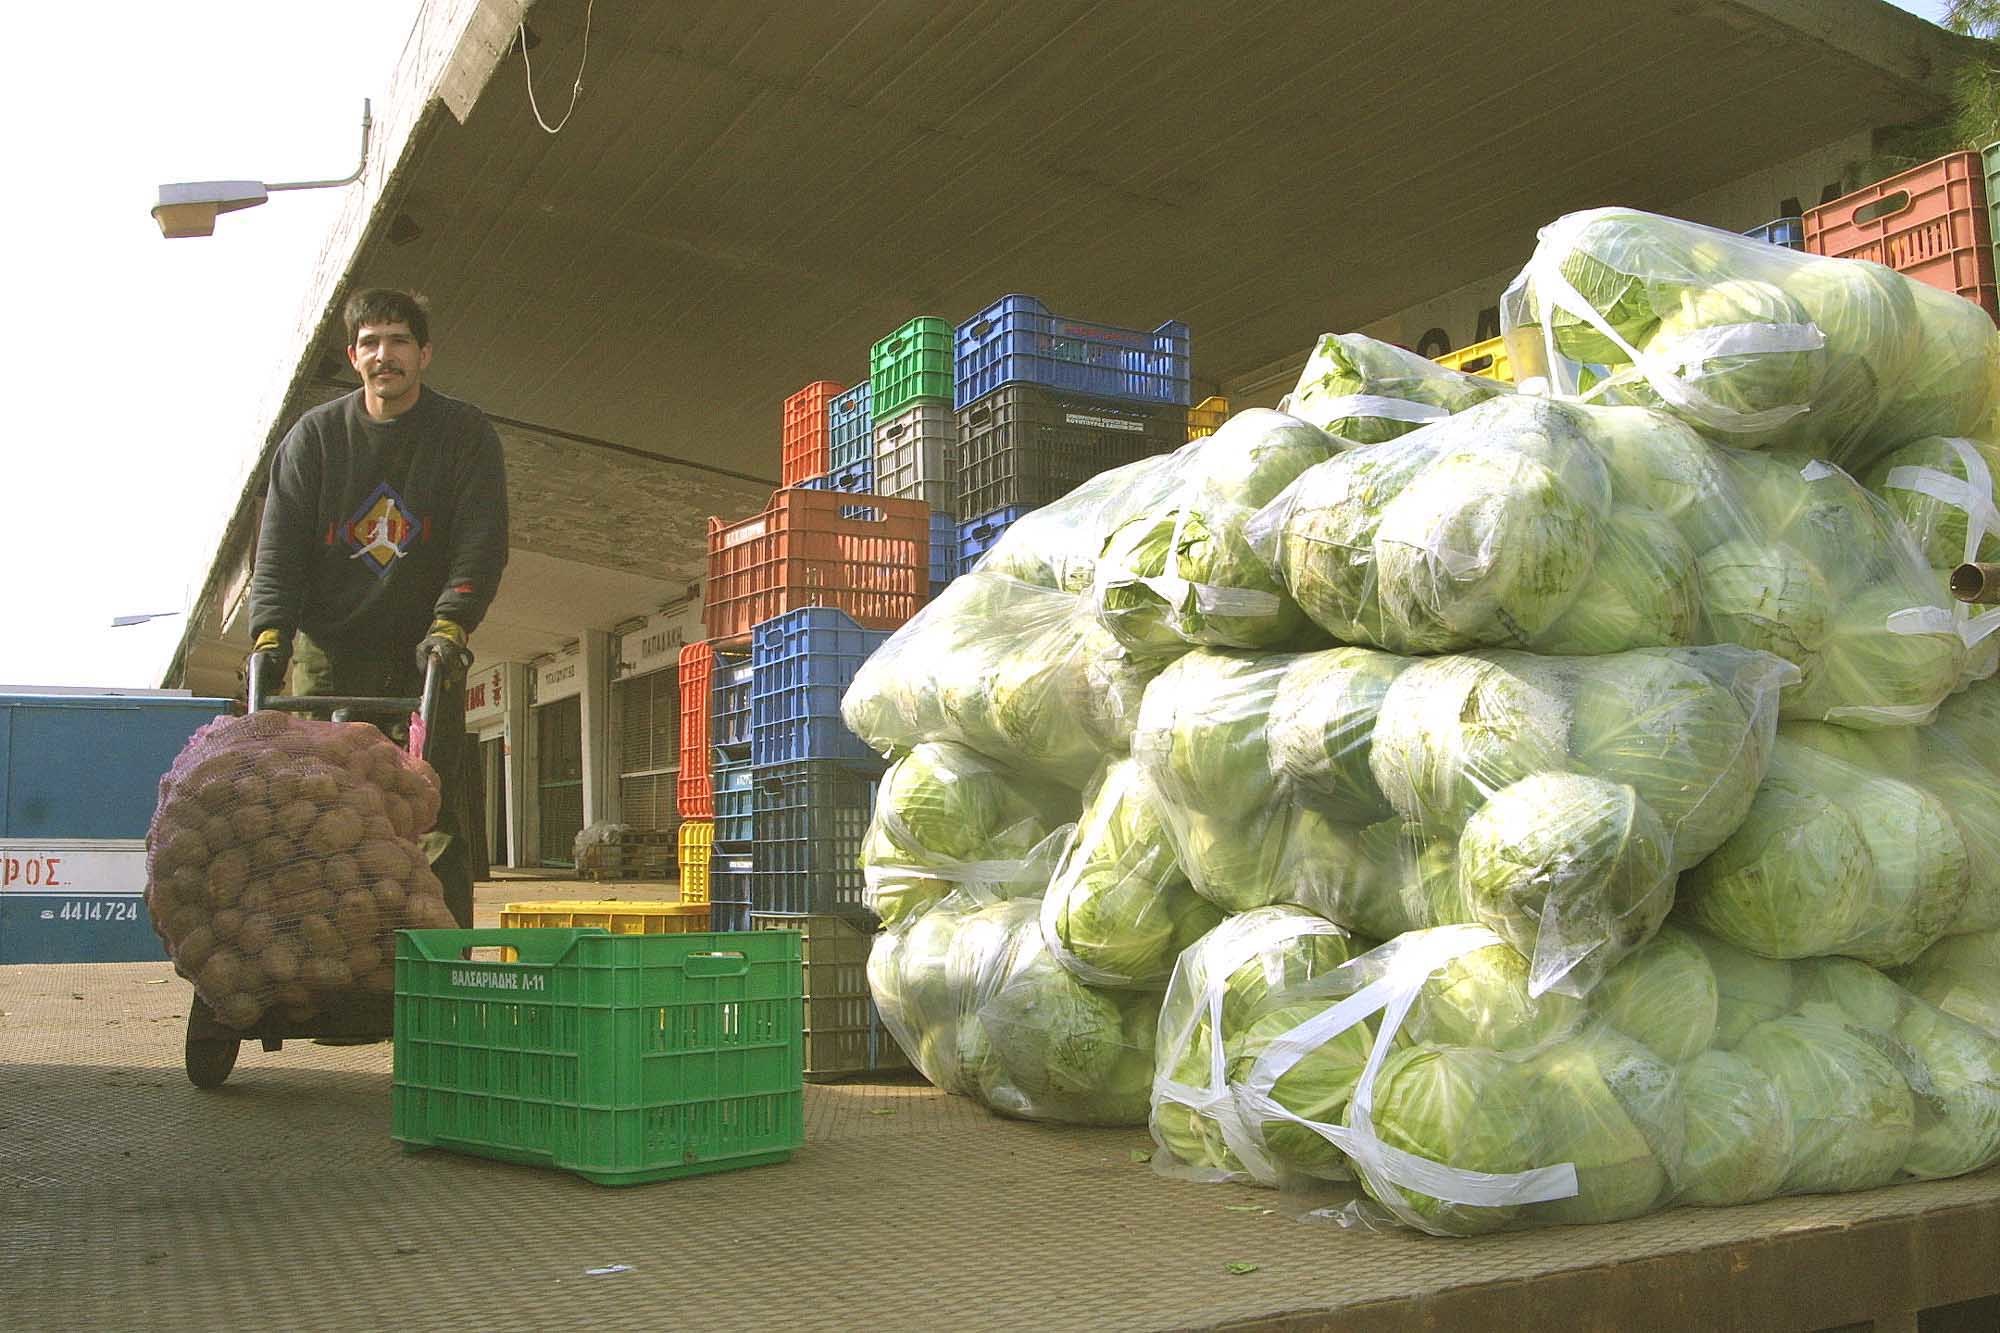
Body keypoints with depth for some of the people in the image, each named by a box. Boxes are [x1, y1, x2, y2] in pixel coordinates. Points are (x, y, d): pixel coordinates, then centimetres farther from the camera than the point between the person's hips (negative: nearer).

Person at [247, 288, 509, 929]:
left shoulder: (466, 434, 0)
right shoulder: (315, 435, 5)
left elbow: (482, 540, -10)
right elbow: (279, 544, -2)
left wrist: (450, 623, -25)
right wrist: (269, 631, -18)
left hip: (427, 658, -1)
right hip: (328, 655, 2)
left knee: (435, 815, -4)